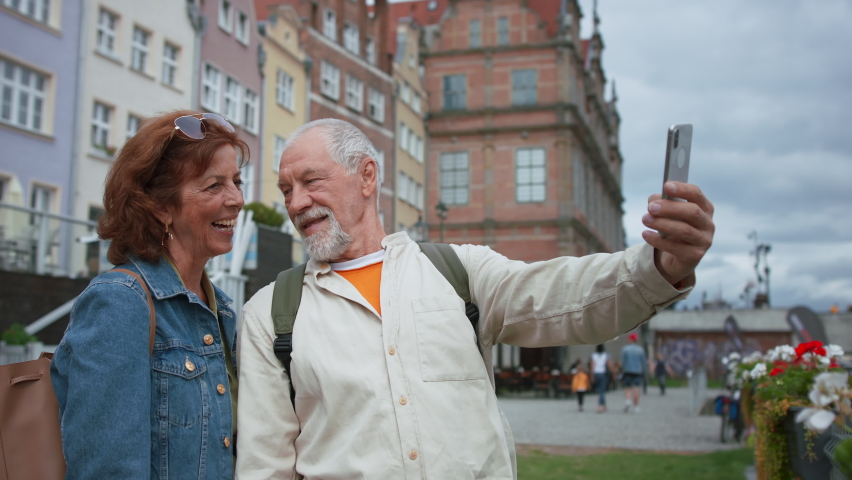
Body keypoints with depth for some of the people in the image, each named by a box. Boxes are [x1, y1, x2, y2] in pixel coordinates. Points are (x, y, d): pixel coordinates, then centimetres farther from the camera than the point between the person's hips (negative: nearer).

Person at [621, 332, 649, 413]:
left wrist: (624, 370, 8)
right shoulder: (640, 349, 2)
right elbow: (643, 362, 3)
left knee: (627, 388, 7)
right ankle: (636, 407, 1)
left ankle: (627, 401, -19)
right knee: (636, 388, 0)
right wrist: (645, 372, 12)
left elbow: (623, 361, -5)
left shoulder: (625, 349, -3)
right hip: (638, 371, 1)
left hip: (628, 371, -1)